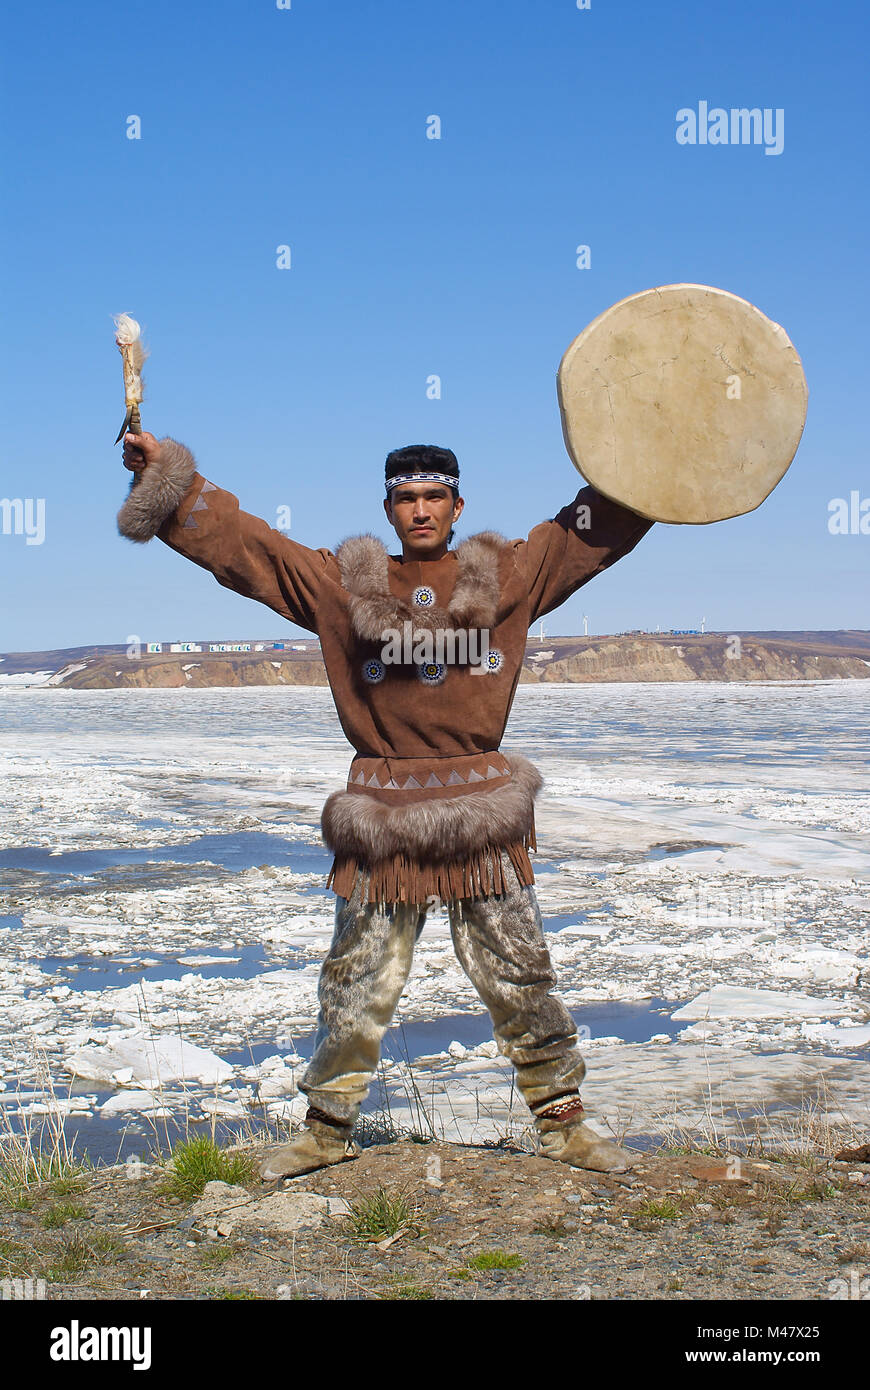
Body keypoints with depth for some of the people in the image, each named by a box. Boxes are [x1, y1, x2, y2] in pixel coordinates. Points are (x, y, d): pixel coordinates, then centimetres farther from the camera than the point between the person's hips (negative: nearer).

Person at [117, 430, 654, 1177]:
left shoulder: (510, 575, 6)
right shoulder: (341, 583, 6)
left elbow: (593, 526, 6)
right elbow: (236, 538, 4)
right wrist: (164, 474, -1)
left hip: (484, 816, 0)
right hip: (383, 823, 0)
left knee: (523, 980, 7)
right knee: (357, 988, 7)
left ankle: (563, 1122, 21)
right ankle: (328, 1128, 24)